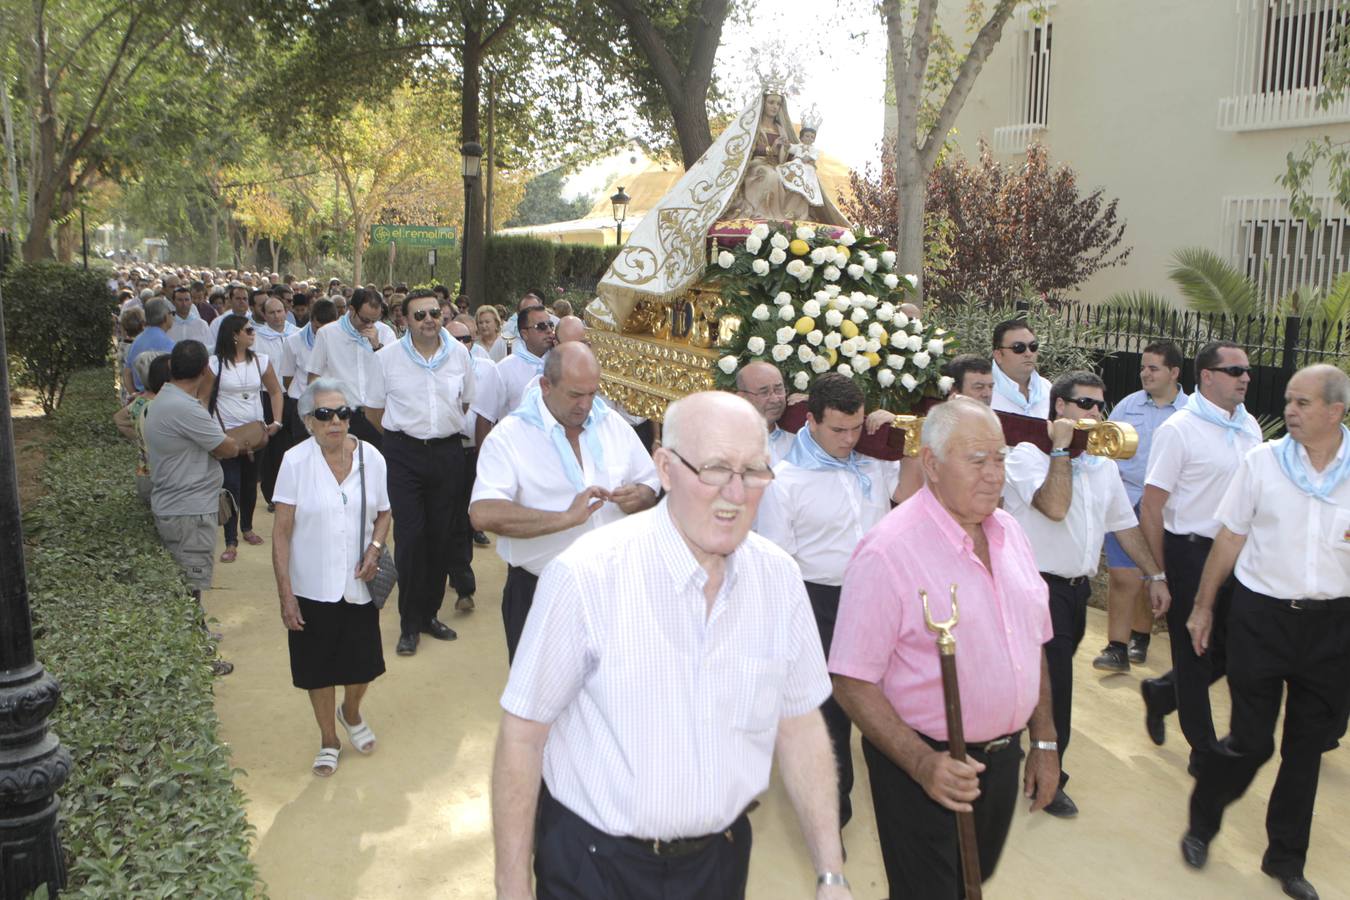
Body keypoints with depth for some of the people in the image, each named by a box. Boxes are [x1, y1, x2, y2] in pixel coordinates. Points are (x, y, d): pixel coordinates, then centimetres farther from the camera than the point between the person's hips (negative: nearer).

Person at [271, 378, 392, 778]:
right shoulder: (295, 462, -12)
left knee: (362, 662, 14)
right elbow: (281, 532, -9)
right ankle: (328, 740, 36)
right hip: (312, 588, -2)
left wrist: (375, 547, -11)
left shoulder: (371, 458, -5)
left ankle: (351, 714, 47)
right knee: (319, 668, 13)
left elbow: (384, 513, 9)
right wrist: (285, 593, -11)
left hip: (359, 584, 2)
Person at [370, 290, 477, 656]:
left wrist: (448, 427, 13)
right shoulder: (387, 357, -1)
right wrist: (403, 430, 3)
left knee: (443, 535, 8)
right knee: (410, 536, -6)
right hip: (404, 452, -2)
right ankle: (409, 623, 6)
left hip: (448, 451, 3)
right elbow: (374, 407, 6)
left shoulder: (459, 353, 5)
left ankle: (430, 613, 24)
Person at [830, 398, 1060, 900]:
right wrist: (922, 763, -27)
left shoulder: (1008, 531, 3)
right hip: (927, 770, -7)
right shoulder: (888, 551, -21)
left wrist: (1045, 742, 12)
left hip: (1003, 758, 7)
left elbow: (1034, 645, 13)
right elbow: (852, 682, -21)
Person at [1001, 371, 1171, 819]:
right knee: (1051, 681, -2)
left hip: (1077, 588, 7)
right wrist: (1061, 446, -20)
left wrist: (1155, 575, 18)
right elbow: (1055, 506, -28)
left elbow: (1124, 523, 19)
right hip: (1038, 586, -7)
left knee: (1054, 678, 16)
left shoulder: (1101, 463, 12)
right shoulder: (1028, 454, -12)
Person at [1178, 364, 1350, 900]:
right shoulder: (1262, 461, -5)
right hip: (1262, 615, -2)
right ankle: (1201, 824, 27)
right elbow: (1230, 538, 1)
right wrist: (1203, 606, 4)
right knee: (1251, 741, 1)